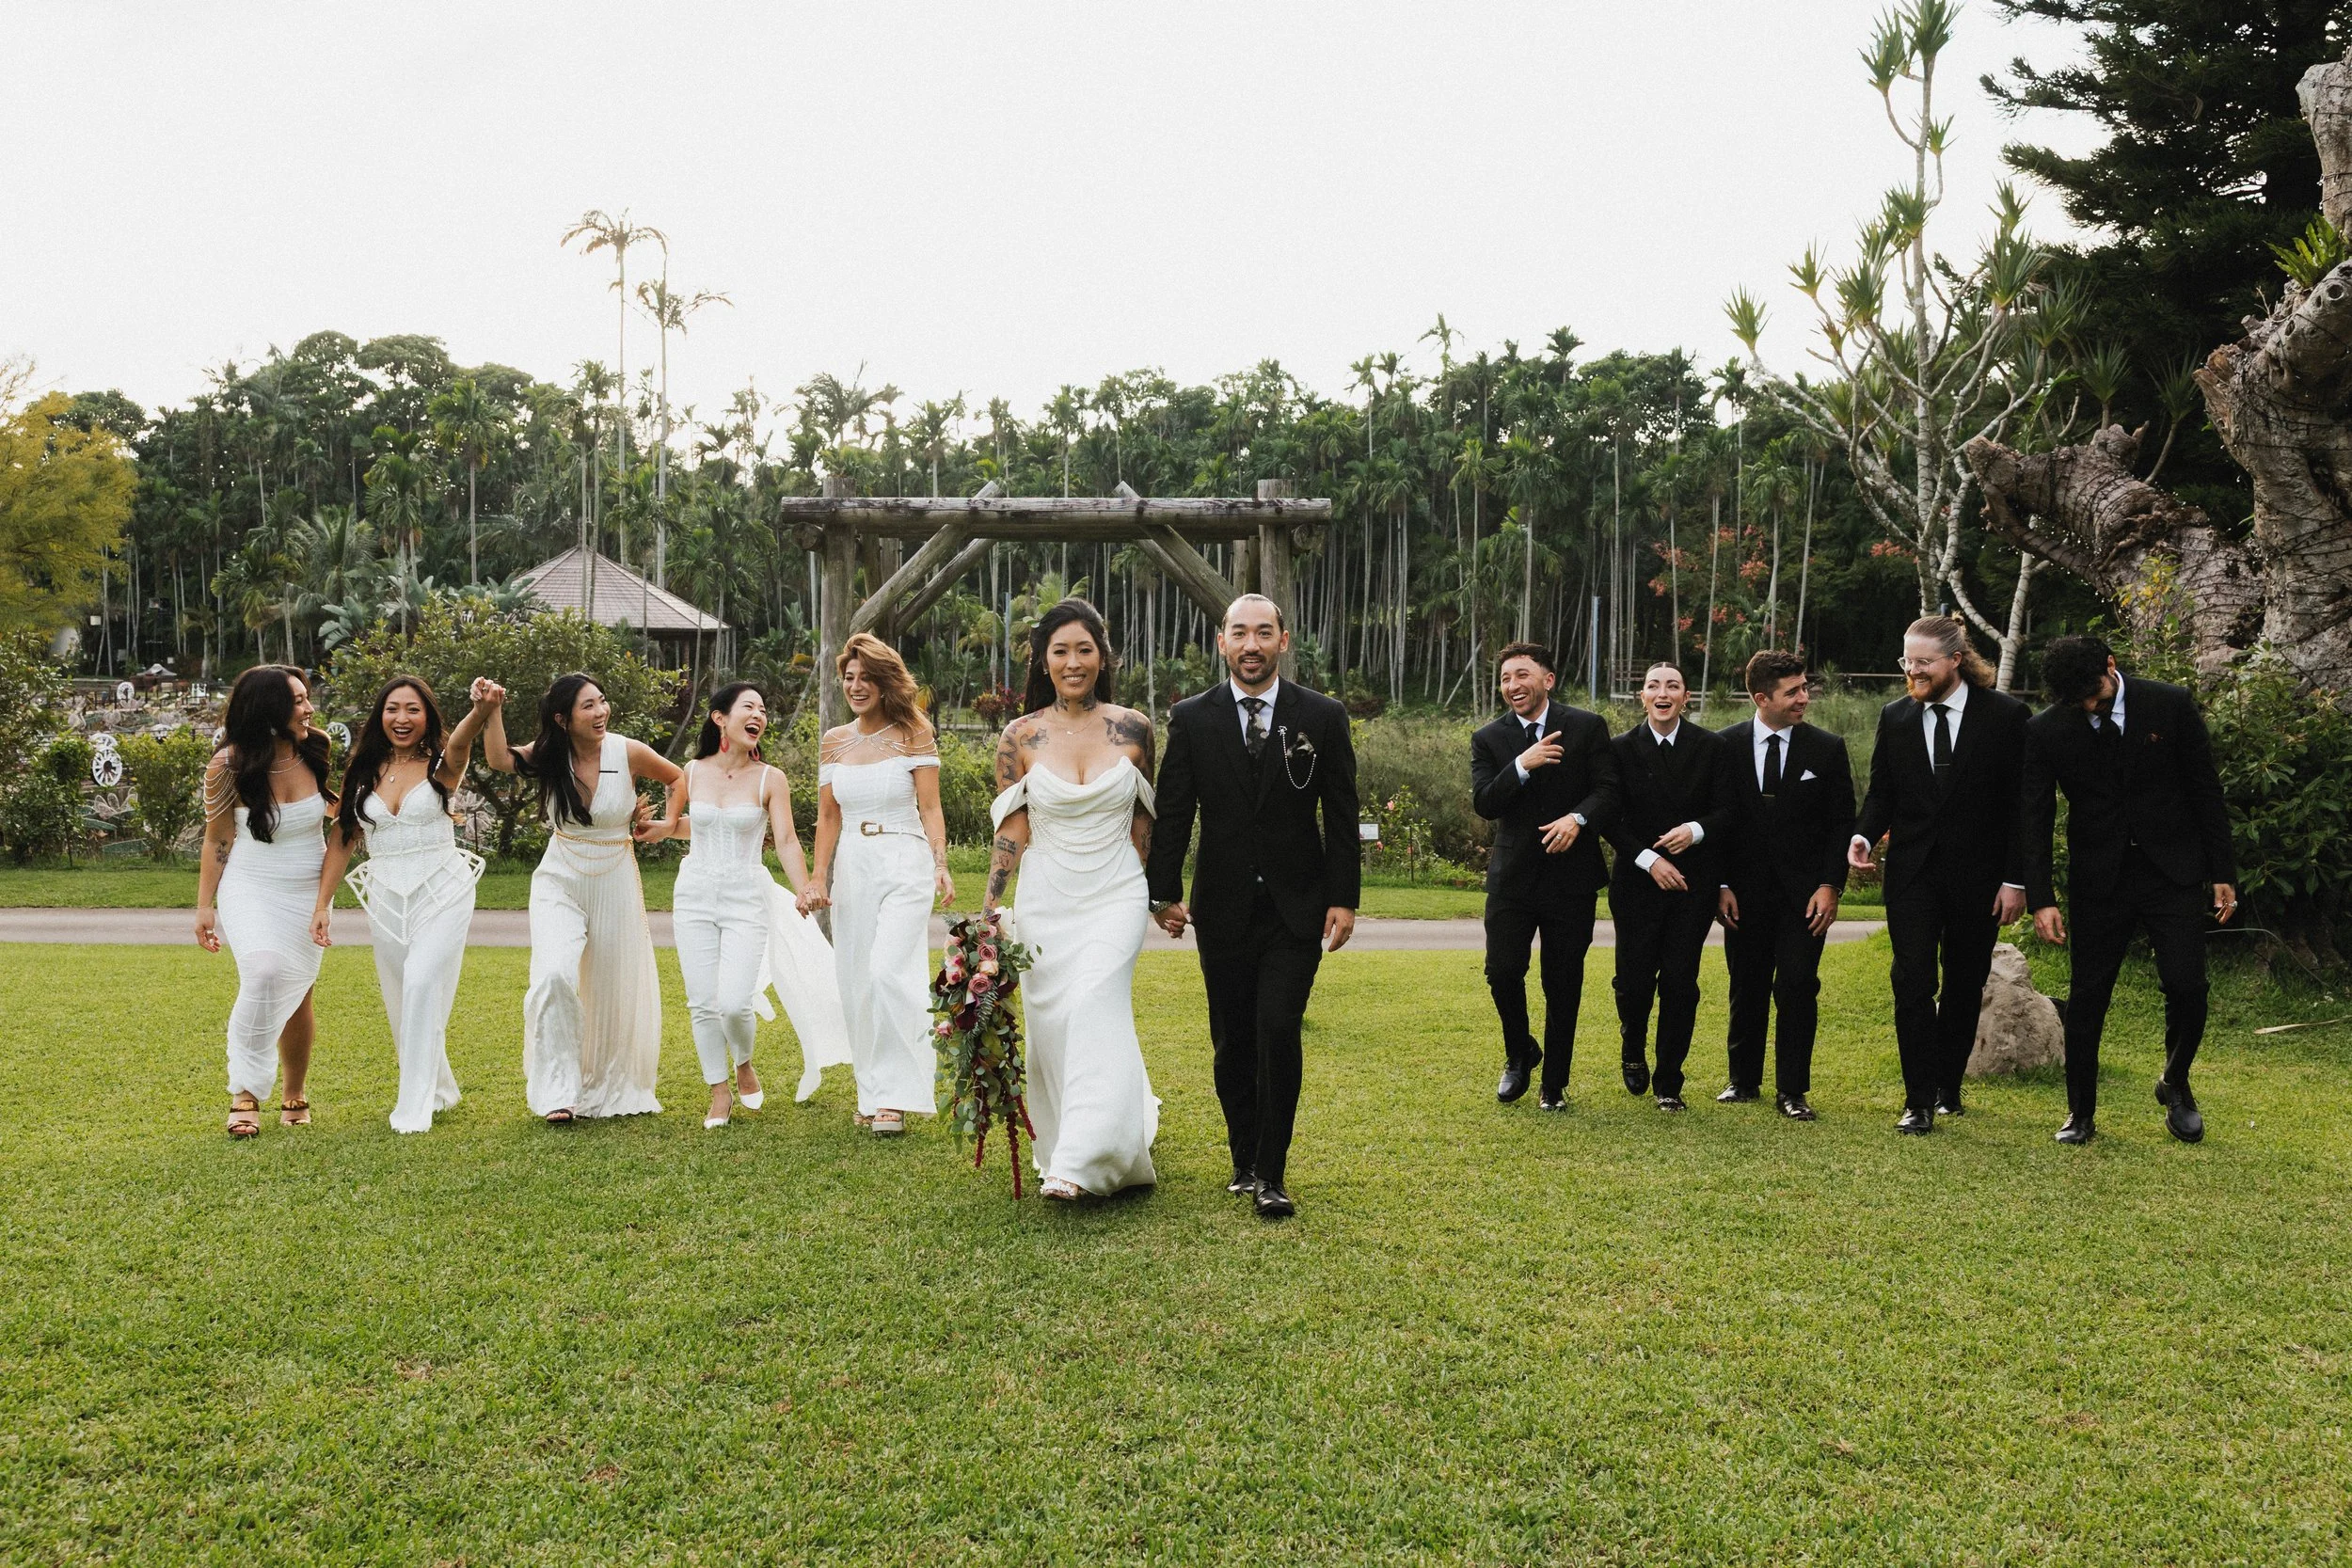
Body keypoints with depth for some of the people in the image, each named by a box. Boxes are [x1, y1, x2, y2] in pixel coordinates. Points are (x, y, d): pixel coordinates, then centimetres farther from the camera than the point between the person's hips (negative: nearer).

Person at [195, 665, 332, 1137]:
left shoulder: (318, 750, -7)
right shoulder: (228, 765, -13)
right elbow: (217, 841, -2)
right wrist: (205, 906, -2)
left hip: (307, 891, 3)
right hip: (249, 889, -3)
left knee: (296, 994, 8)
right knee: (263, 973, -27)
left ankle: (295, 1095, 28)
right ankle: (245, 1093, -15)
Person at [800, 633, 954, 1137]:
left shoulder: (913, 735, -1)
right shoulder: (834, 741, 10)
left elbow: (930, 809, -4)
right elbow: (828, 816, 12)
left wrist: (941, 865, -16)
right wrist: (819, 878, 5)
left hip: (904, 865, -5)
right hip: (852, 867, 5)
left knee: (889, 972, -17)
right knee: (857, 983, 6)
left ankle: (894, 1096, -11)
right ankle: (871, 1093, 16)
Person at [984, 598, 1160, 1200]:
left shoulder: (1133, 727, 0)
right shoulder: (1021, 736, 0)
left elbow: (1143, 819, 10)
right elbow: (1011, 830, 1)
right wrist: (988, 908, -4)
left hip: (1115, 896, -2)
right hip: (1045, 898, 2)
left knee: (1093, 1008, -18)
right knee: (1050, 1022, 6)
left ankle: (1079, 1161, -18)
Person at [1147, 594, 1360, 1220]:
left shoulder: (1322, 717, 0)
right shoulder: (1191, 718, 1)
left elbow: (1341, 816, 2)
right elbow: (1172, 813, 2)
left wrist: (1344, 899, -2)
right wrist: (1165, 892, -3)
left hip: (1297, 909, -1)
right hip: (1223, 909, 2)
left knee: (1279, 1031, -12)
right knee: (1232, 1043, 9)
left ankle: (1272, 1174, -2)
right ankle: (1245, 1159, 26)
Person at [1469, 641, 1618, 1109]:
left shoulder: (1588, 727, 0)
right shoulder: (1489, 740, 3)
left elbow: (1608, 790, -5)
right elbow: (1484, 803, -9)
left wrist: (1577, 817, -24)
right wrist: (1522, 765, -22)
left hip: (1571, 877, -1)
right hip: (1513, 876, 1)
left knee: (1563, 984, 5)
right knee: (1502, 972, -5)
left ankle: (1555, 1084, 18)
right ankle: (1520, 1054, 23)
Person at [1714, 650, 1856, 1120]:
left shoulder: (1828, 748, 0)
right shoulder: (1726, 745, 0)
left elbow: (1842, 824, 2)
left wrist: (1830, 885, -7)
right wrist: (1721, 885, -3)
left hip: (1805, 892, -1)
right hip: (1745, 891, 1)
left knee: (1797, 988, -7)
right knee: (1747, 989, 10)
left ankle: (1792, 1090, 4)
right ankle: (1744, 1079, 25)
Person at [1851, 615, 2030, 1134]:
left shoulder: (2005, 715, -5)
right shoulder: (1895, 717, 4)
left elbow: (2021, 802, -4)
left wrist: (2015, 879, -8)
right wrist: (1864, 835, -12)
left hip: (1978, 874, -1)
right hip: (1912, 872, 1)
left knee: (1964, 984, 10)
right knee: (1912, 983, -7)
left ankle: (1947, 1086, 26)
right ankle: (1920, 1100, -3)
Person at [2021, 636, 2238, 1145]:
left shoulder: (2171, 705, -7)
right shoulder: (2045, 731, -7)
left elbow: (2206, 792, 0)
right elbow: (2035, 818, -3)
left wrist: (2223, 873, 0)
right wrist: (2041, 899, -10)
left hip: (2173, 872, 0)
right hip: (2099, 878, 1)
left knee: (2186, 985, -8)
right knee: (2087, 997, 2)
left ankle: (2175, 1085, 21)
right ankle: (2080, 1114, 17)